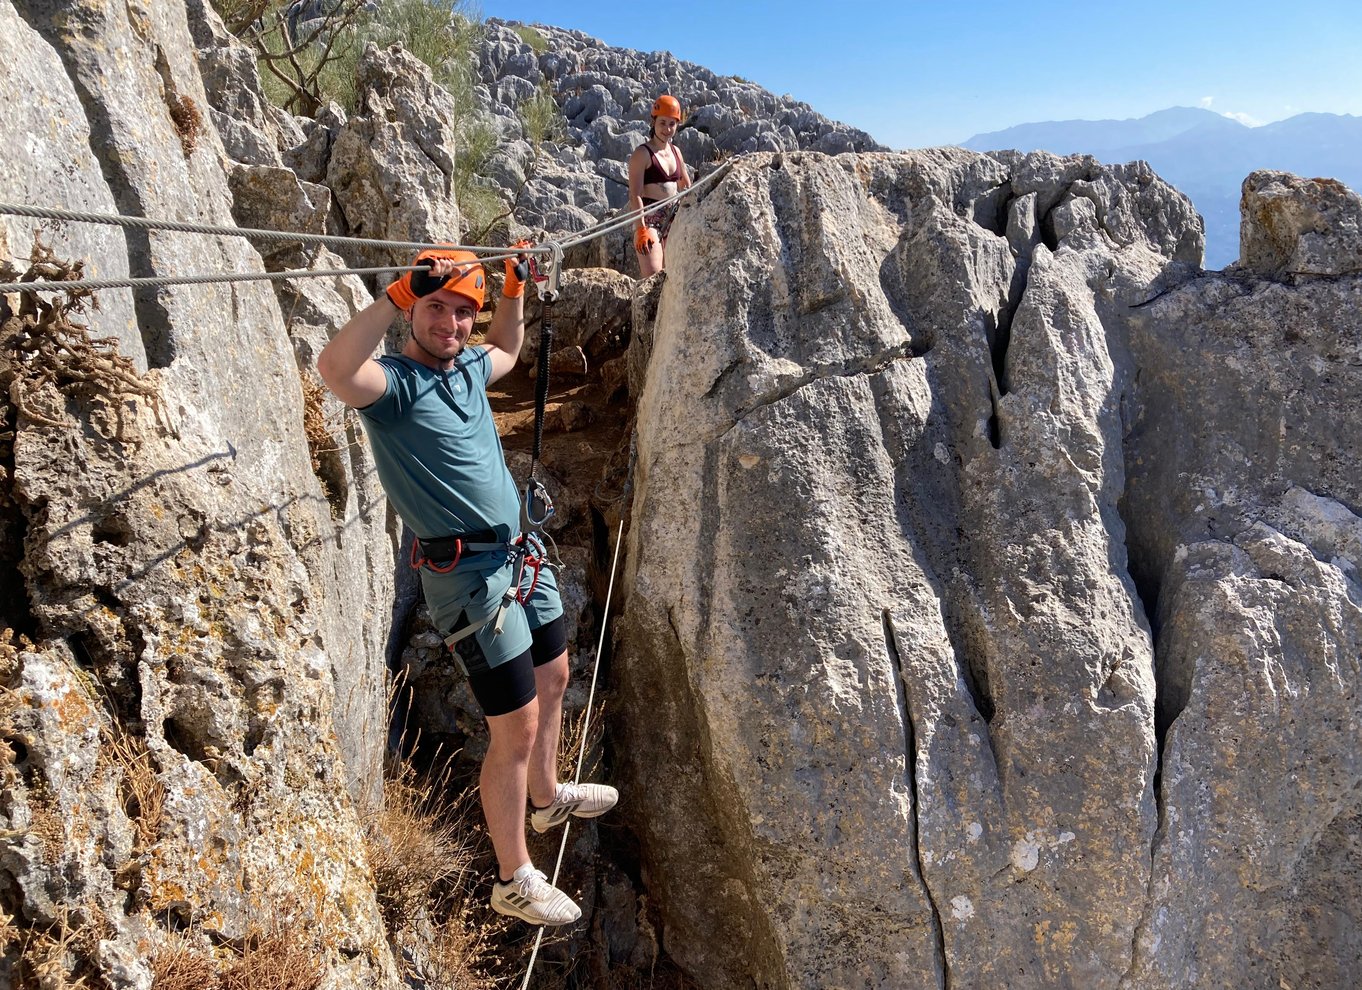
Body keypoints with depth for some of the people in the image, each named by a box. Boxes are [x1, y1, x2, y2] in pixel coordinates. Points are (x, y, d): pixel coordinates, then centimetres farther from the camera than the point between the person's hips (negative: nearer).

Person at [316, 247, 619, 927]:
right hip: (470, 578, -9)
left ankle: (546, 798, 50)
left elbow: (508, 349, 33)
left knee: (553, 680, 26)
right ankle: (513, 881, 16)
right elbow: (334, 367, -40)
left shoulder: (469, 369, 8)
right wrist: (399, 295, -37)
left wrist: (514, 289, 20)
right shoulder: (395, 382, -15)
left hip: (520, 558, 9)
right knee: (516, 731, -2)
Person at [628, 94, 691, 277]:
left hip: (673, 219, 7)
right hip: (649, 219, -7)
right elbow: (635, 195, -14)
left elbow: (686, 187, 26)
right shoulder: (642, 154, -7)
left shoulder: (675, 151, 14)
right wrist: (641, 229, -23)